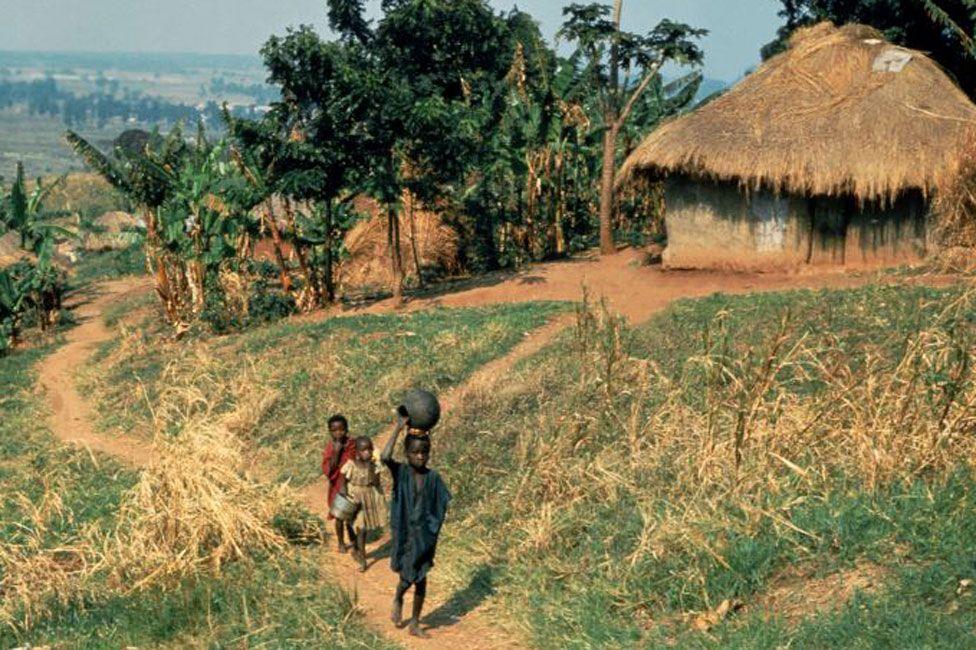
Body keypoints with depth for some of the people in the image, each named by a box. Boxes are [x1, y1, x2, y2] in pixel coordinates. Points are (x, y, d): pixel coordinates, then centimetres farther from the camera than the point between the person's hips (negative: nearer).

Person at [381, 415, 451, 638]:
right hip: (404, 533, -3)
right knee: (408, 577, -7)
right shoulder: (400, 471, -9)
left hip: (424, 535, 3)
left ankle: (415, 624, 22)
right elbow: (384, 457, -29)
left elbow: (442, 504, 3)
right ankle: (398, 600, 28)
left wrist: (434, 527, -9)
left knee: (421, 580, 7)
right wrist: (398, 428, -27)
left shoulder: (433, 477, -3)